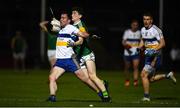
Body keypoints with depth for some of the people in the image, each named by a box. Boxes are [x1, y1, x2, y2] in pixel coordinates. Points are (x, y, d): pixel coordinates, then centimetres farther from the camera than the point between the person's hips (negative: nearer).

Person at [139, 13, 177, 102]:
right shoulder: (143, 30, 10)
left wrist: (154, 50, -27)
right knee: (151, 79, 8)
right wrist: (139, 47, 6)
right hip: (148, 55, 8)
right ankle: (168, 75, 26)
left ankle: (146, 96, -4)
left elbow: (162, 43, -15)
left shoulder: (156, 30, -15)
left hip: (155, 56, -8)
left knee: (144, 75, -13)